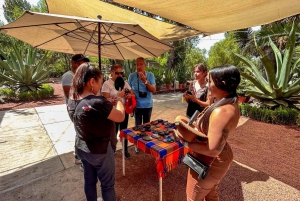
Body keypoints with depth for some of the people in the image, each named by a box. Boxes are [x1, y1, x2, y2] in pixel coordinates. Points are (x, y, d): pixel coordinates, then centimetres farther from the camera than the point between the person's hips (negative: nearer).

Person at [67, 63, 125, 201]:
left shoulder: (72, 100, -5)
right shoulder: (98, 102, -32)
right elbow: (121, 117, -20)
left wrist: (109, 103, 1)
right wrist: (119, 100, -3)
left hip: (81, 148, 8)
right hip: (100, 151, -7)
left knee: (89, 180, 28)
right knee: (107, 184, 17)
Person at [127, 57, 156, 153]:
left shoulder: (150, 75, -5)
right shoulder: (132, 76, -6)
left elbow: (154, 90, -10)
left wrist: (145, 81, -24)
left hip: (148, 105, 1)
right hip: (137, 105, -1)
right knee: (138, 125, 10)